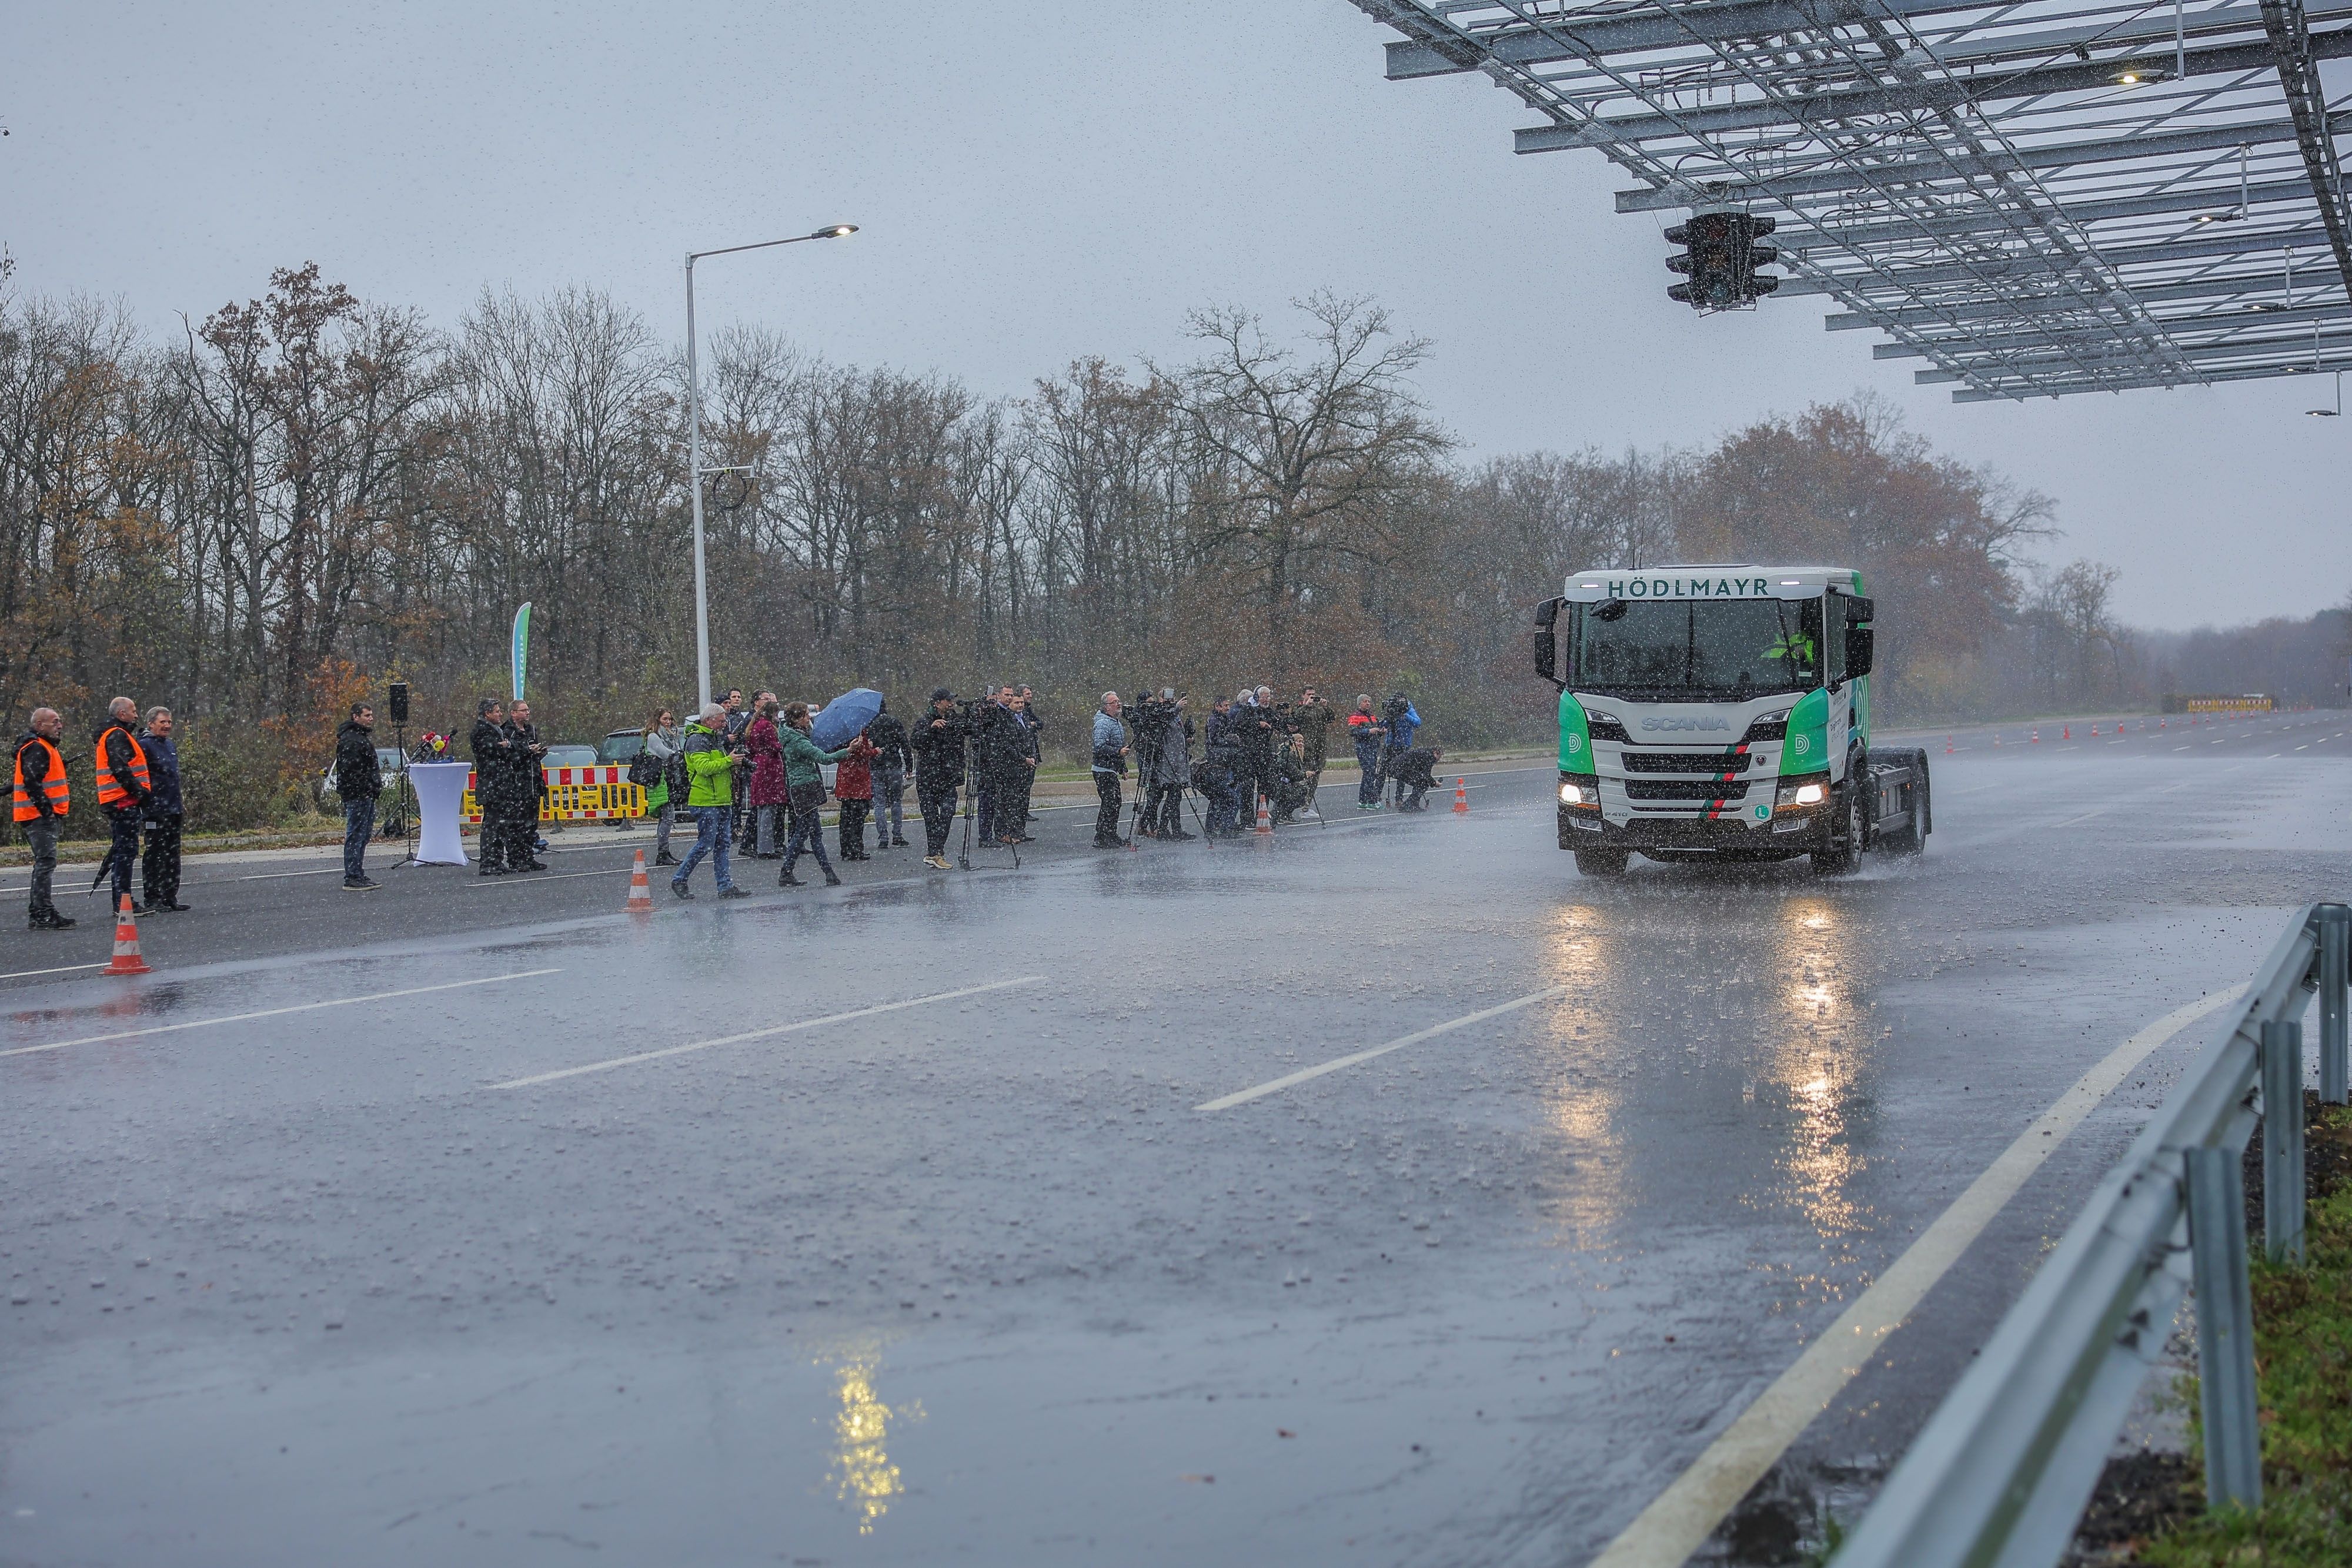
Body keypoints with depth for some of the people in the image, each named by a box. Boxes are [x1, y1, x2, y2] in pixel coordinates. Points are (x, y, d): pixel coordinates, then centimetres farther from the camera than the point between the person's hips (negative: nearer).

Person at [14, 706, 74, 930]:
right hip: (40, 816, -11)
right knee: (46, 862, -13)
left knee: (44, 863, 15)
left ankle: (37, 913, 21)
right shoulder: (36, 749, -14)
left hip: (45, 815, 11)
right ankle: (44, 915, -15)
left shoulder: (45, 748, 21)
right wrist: (47, 809, -23)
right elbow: (32, 783, -23)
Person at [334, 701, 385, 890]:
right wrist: (367, 788, -22)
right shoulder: (350, 740, -15)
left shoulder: (363, 736, 20)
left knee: (364, 836, 15)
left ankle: (358, 875, 22)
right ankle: (352, 878, -7)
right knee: (355, 836, -8)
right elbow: (351, 769, -23)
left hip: (366, 795, 11)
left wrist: (376, 786, 20)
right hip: (357, 795, -11)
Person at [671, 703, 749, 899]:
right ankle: (679, 880, 5)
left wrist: (736, 760, 13)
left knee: (722, 844, 7)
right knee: (705, 845, -7)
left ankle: (726, 886, 8)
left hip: (722, 801, 9)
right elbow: (704, 767, -24)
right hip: (705, 802, -9)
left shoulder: (716, 738, 20)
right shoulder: (697, 740, -11)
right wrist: (728, 761, -22)